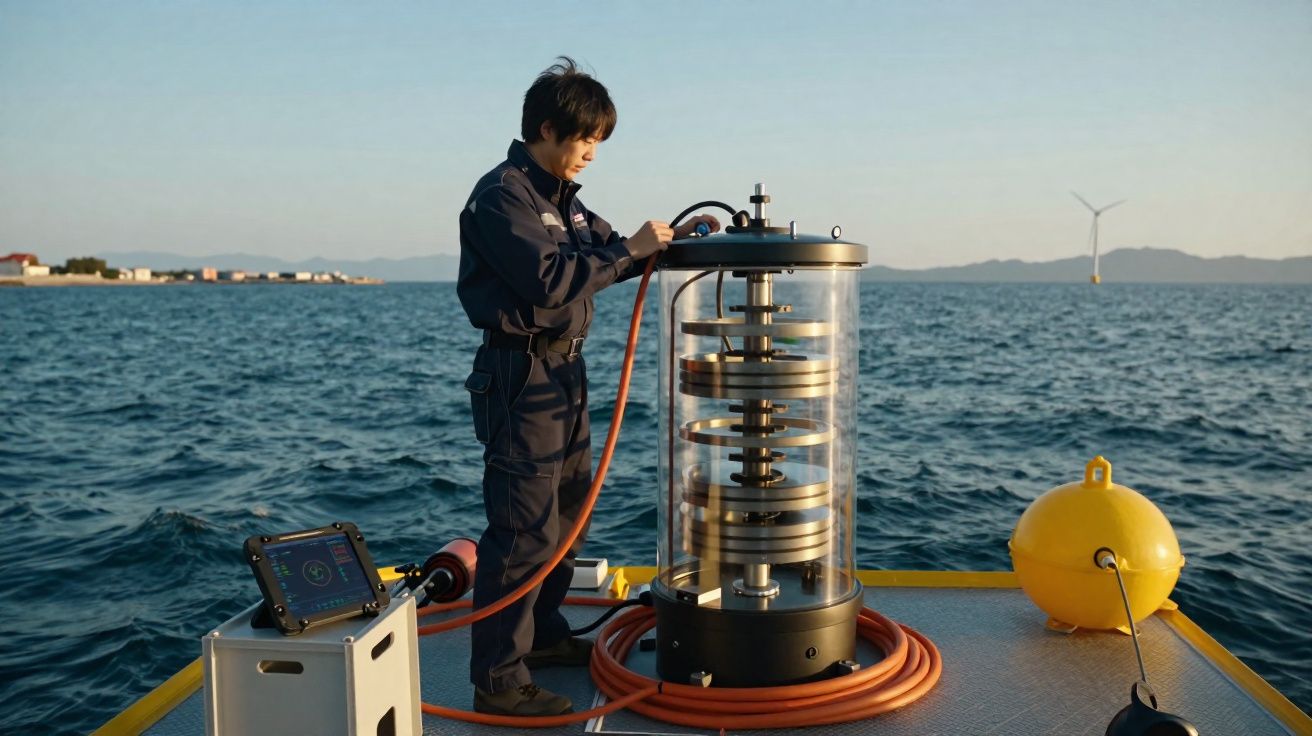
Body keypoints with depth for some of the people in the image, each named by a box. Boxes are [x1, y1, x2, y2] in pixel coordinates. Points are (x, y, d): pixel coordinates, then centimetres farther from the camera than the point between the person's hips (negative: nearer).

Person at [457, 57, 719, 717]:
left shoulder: (560, 197, 15)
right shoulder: (502, 195, -14)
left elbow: (606, 253, 22)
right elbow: (548, 280, -24)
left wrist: (666, 240, 7)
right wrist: (631, 249, -18)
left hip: (564, 370, 10)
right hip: (521, 375, -10)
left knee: (566, 510, 19)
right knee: (523, 527, -8)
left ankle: (542, 633, 35)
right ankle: (498, 681, 1)